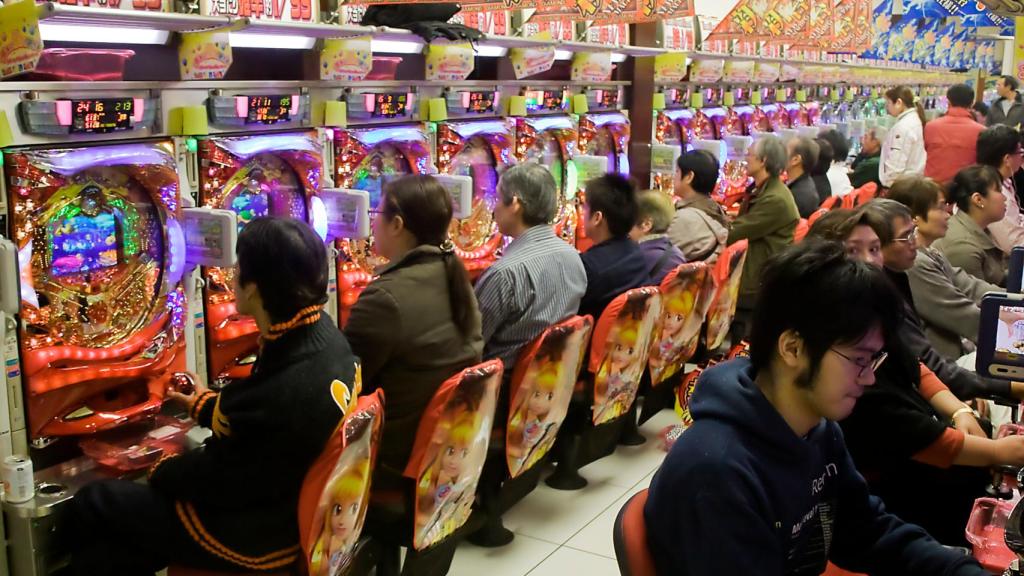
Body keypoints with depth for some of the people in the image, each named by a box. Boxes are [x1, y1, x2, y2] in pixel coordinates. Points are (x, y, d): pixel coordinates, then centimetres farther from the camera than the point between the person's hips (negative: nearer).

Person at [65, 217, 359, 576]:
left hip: (256, 532, -8)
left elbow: (214, 479, -19)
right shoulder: (324, 335, -6)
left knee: (89, 505, 7)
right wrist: (206, 404, 26)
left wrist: (161, 469, 1)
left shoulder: (284, 390, -34)